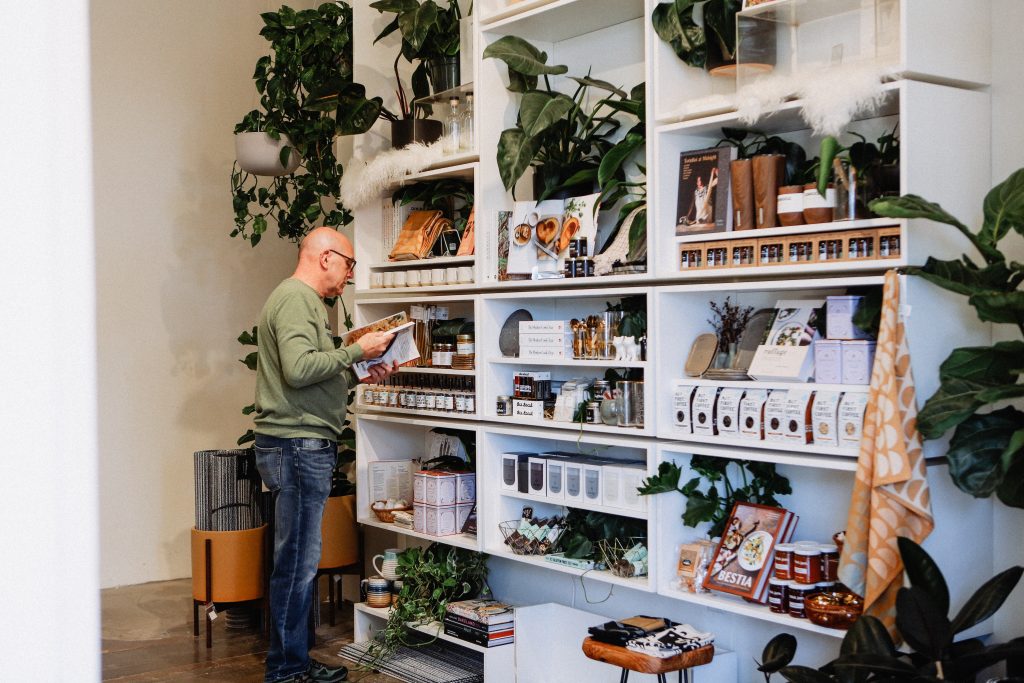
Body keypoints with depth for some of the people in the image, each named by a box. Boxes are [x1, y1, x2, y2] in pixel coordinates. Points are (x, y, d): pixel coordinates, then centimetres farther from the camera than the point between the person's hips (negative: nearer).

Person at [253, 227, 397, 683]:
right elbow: (298, 369, -24)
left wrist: (360, 375, 10)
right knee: (297, 561, -5)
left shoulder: (304, 300, 22)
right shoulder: (296, 298, -11)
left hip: (304, 446, 11)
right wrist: (356, 351, -15)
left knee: (300, 560, 14)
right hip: (297, 444, -11)